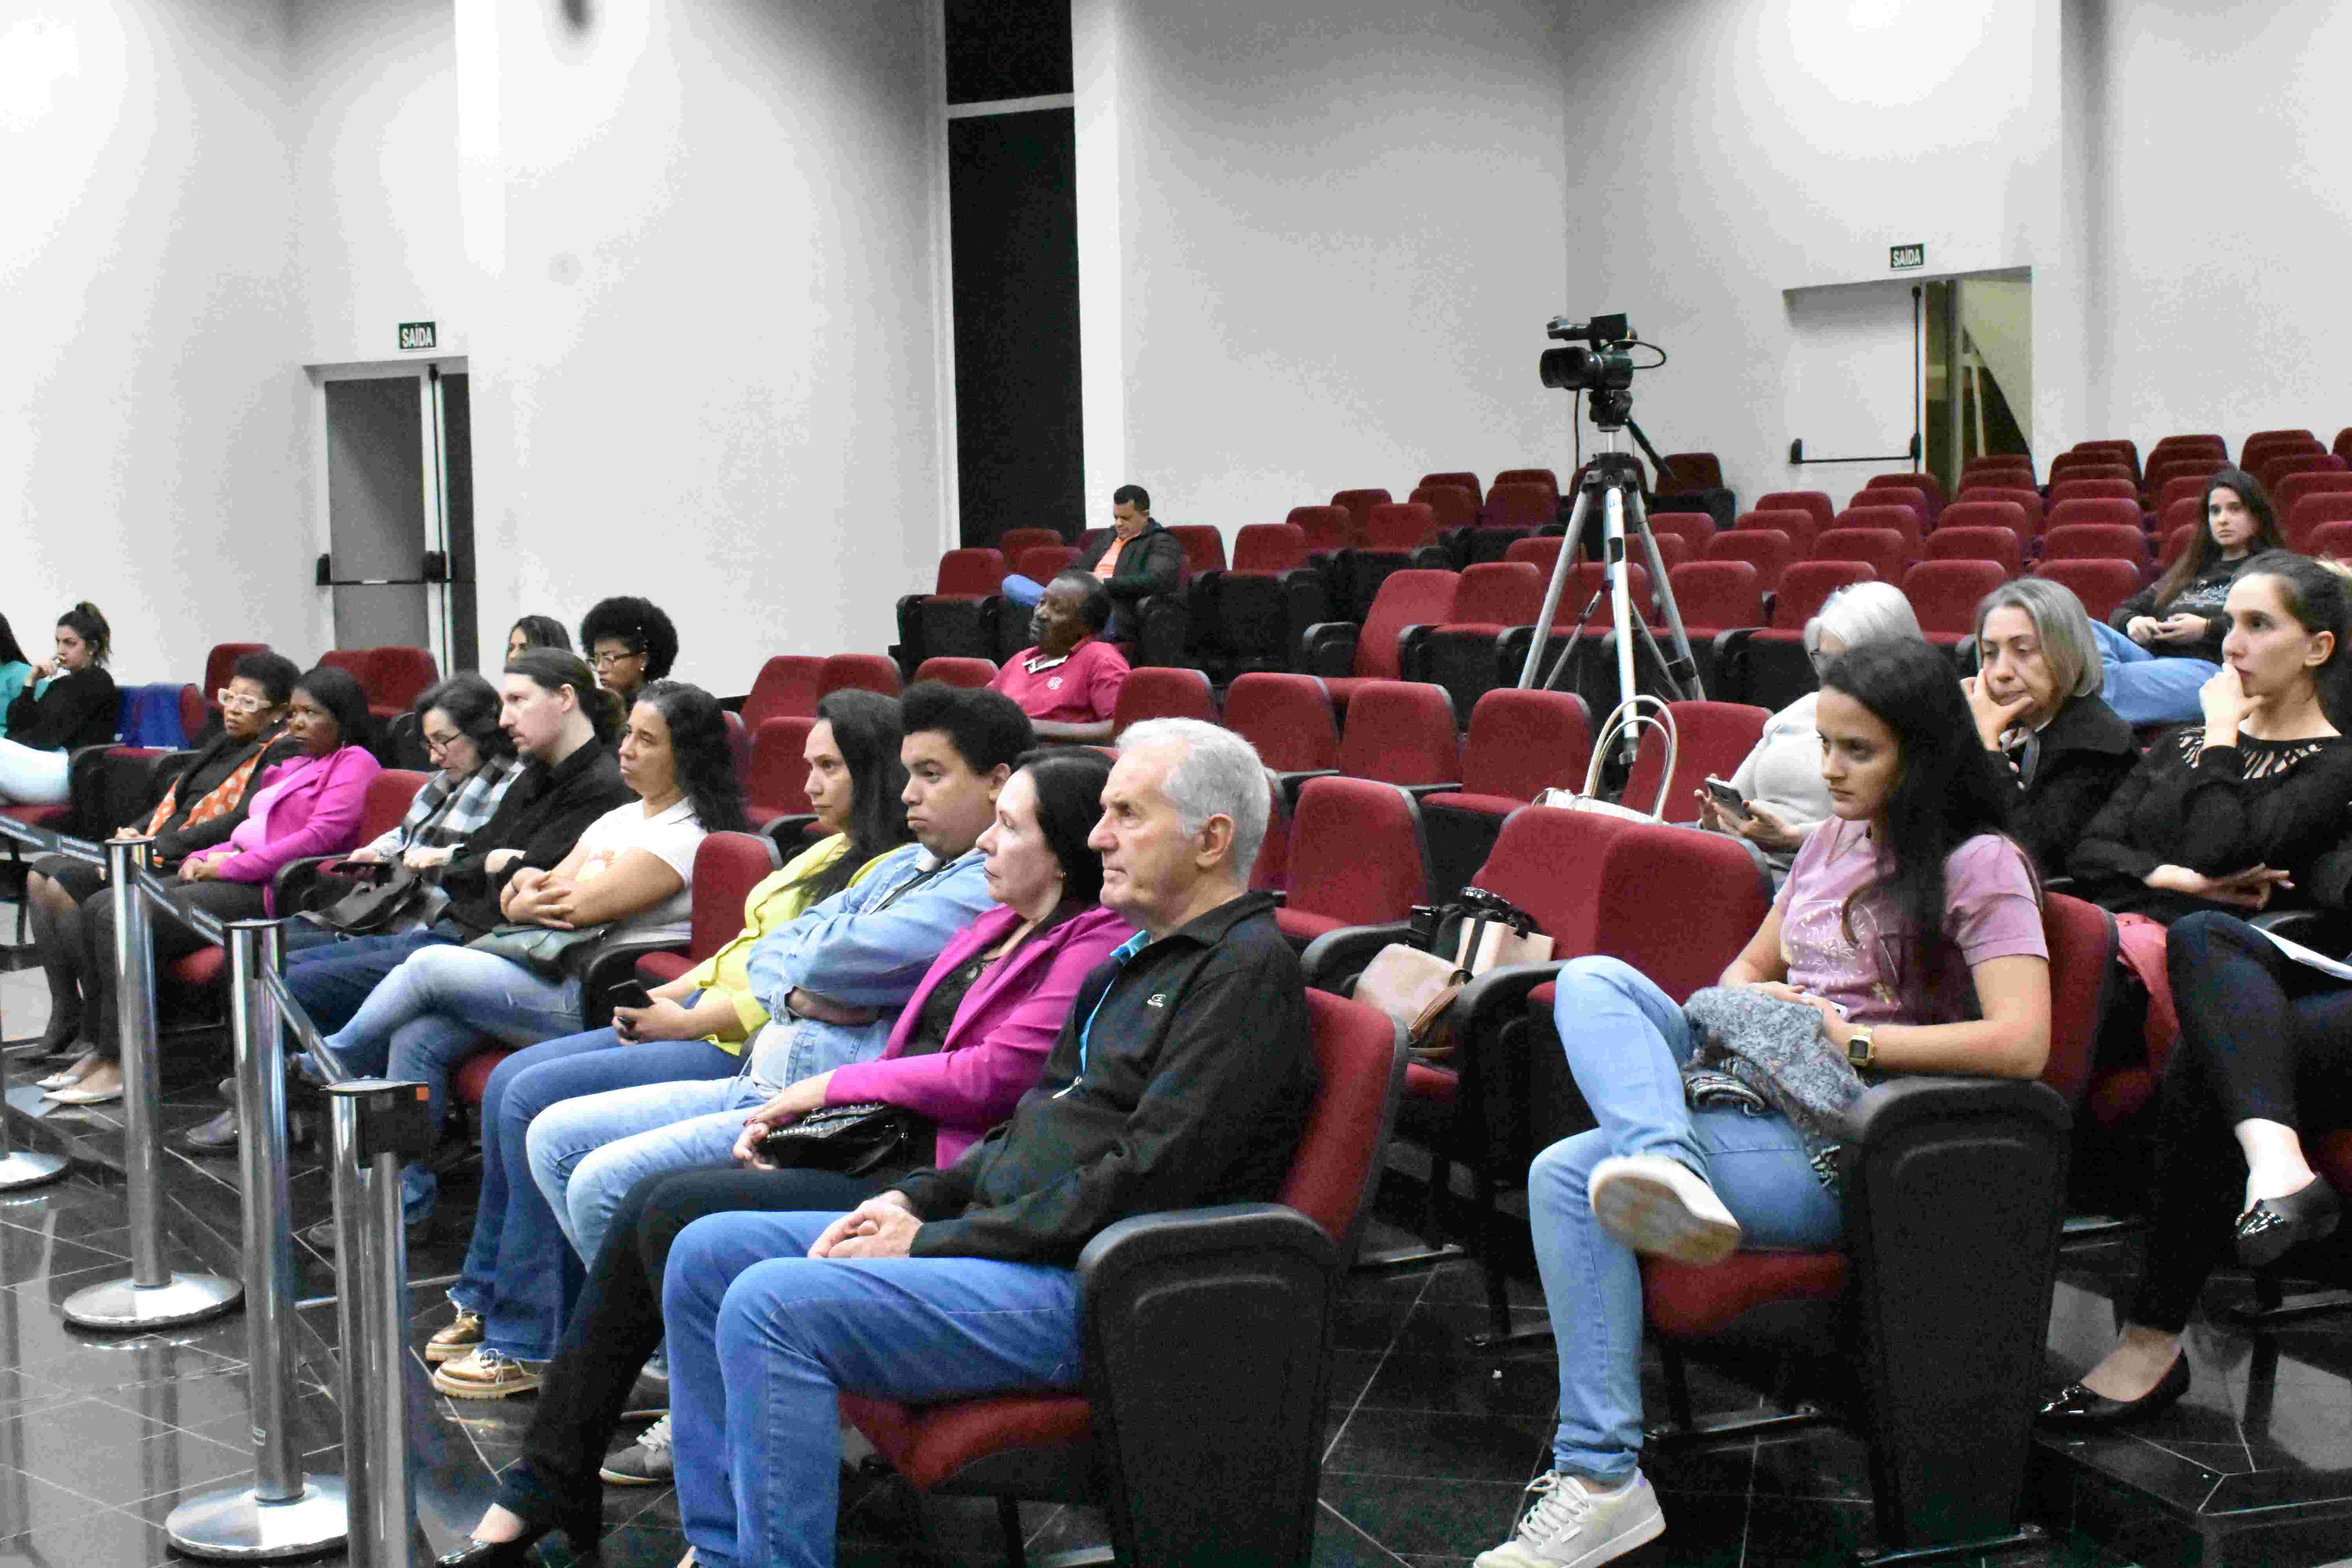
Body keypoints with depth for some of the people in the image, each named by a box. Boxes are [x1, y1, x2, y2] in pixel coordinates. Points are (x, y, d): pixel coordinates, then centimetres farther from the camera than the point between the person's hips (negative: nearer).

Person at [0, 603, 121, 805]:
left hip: (69, 769, -8)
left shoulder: (97, 682, 2)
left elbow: (51, 735, -7)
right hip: (44, 761, 8)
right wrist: (31, 682, 7)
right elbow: (19, 727, 17)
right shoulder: (63, 682, 27)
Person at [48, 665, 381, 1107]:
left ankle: (118, 1066, -19)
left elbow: (322, 836, -17)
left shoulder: (354, 763, -4)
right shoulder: (292, 768, 27)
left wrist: (230, 866, -15)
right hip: (232, 878, 10)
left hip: (267, 891, -10)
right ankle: (101, 1049, -3)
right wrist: (202, 859, 8)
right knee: (98, 910, -1)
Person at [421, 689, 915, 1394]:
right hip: (695, 1019, 10)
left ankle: (526, 1341, -9)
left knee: (535, 1099, -17)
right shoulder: (828, 852, 19)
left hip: (745, 1051, -10)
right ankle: (487, 1299, 13)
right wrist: (664, 996, 8)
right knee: (509, 1082, 4)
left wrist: (685, 1022, -16)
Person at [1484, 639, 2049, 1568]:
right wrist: (1747, 1004, 5)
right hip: (1760, 1098, 8)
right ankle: (1669, 1171, -39)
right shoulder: (1833, 841, 18)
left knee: (1570, 1173, -25)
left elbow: (2022, 1044, -18)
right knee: (1590, 980, -15)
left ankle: (1602, 1478, -22)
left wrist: (1853, 1040, -14)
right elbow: (1751, 967, 30)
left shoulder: (1980, 865, -5)